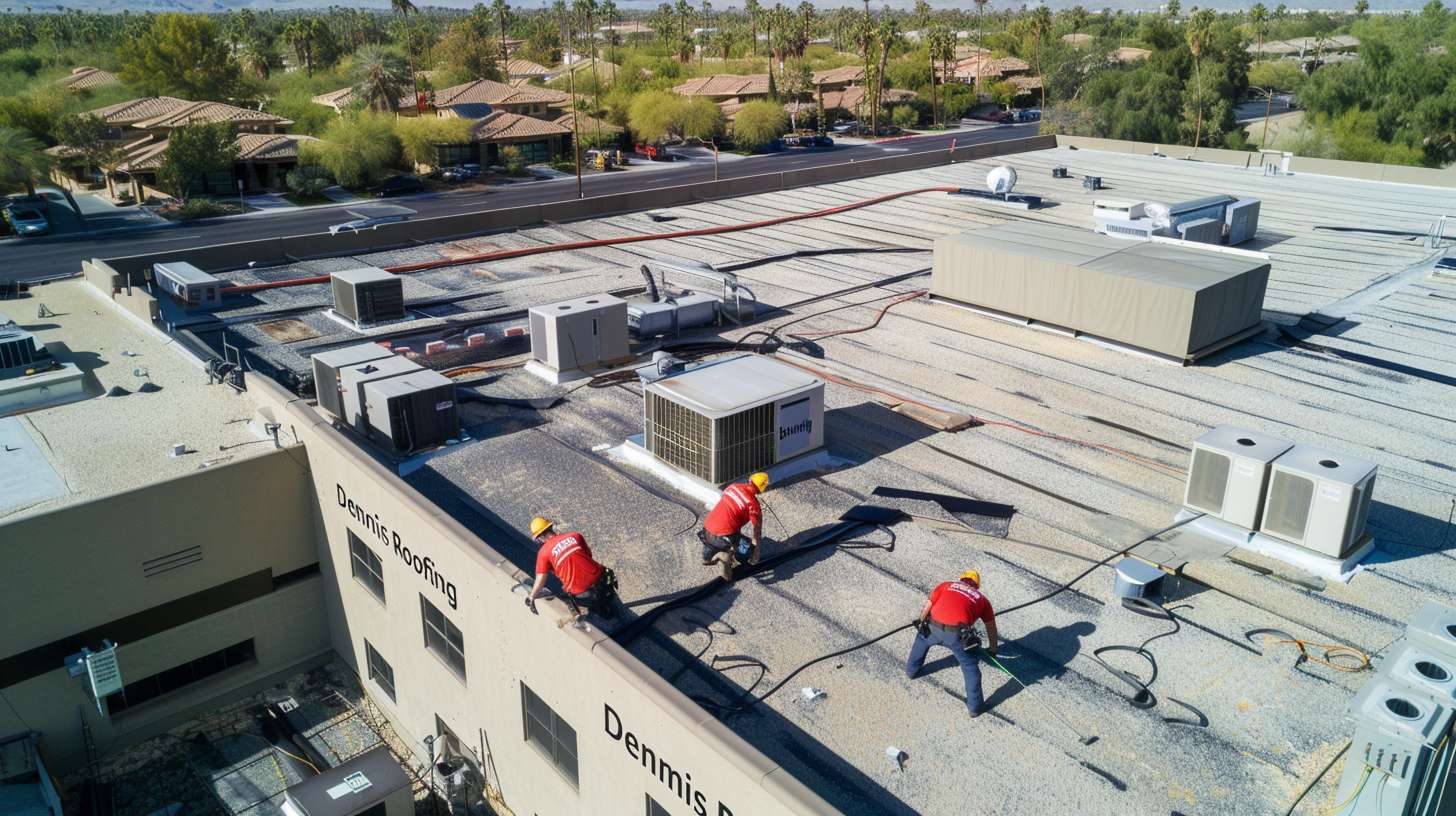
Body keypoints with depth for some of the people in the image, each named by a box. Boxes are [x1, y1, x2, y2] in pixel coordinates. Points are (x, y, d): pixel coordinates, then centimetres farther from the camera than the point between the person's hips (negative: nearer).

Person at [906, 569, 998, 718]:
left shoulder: (947, 585, 23)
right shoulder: (981, 599, 22)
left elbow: (928, 606, 20)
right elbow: (991, 625, 24)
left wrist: (920, 623, 35)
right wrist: (992, 649, 37)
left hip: (933, 628, 2)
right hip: (957, 635, -2)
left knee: (921, 640, 35)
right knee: (970, 668, 17)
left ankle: (911, 670, 53)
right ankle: (975, 707, 22)